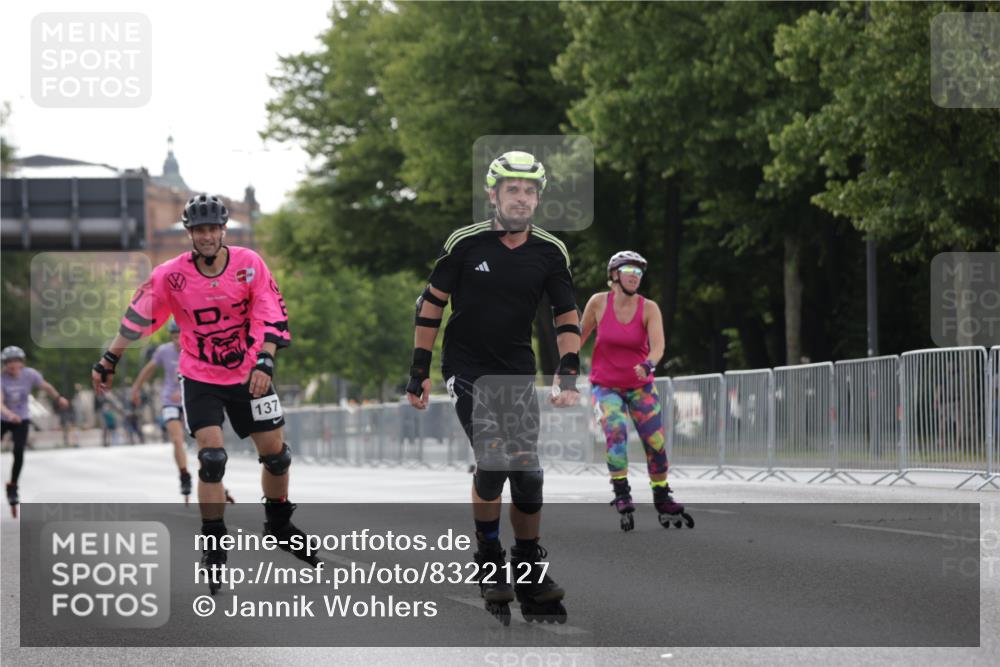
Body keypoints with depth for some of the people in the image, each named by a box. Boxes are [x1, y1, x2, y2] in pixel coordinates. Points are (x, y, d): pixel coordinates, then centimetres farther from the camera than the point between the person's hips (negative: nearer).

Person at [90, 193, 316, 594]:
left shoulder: (249, 264, -12)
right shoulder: (171, 275, -14)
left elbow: (271, 316, -12)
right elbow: (137, 319, -4)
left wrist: (264, 362, -25)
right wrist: (108, 362, 1)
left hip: (249, 376, 2)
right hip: (200, 380, -2)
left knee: (276, 453, 7)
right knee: (211, 458, -15)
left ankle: (279, 526, 33)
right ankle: (214, 549, -3)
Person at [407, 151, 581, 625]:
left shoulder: (550, 252, -2)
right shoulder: (466, 244, -9)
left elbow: (567, 316, 2)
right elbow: (431, 303, -1)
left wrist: (568, 375, -11)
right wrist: (419, 371, -2)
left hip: (517, 372, 3)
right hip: (467, 368, -3)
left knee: (527, 470, -2)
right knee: (493, 457, -20)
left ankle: (529, 567, 16)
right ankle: (488, 560, -3)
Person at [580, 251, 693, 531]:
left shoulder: (649, 308, -10)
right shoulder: (598, 302, -10)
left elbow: (657, 345, -23)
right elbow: (581, 335, 5)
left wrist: (648, 364, -43)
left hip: (640, 386, 1)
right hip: (605, 385, -1)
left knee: (656, 444, -2)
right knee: (615, 431, -26)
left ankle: (663, 501, 16)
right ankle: (622, 495, -21)